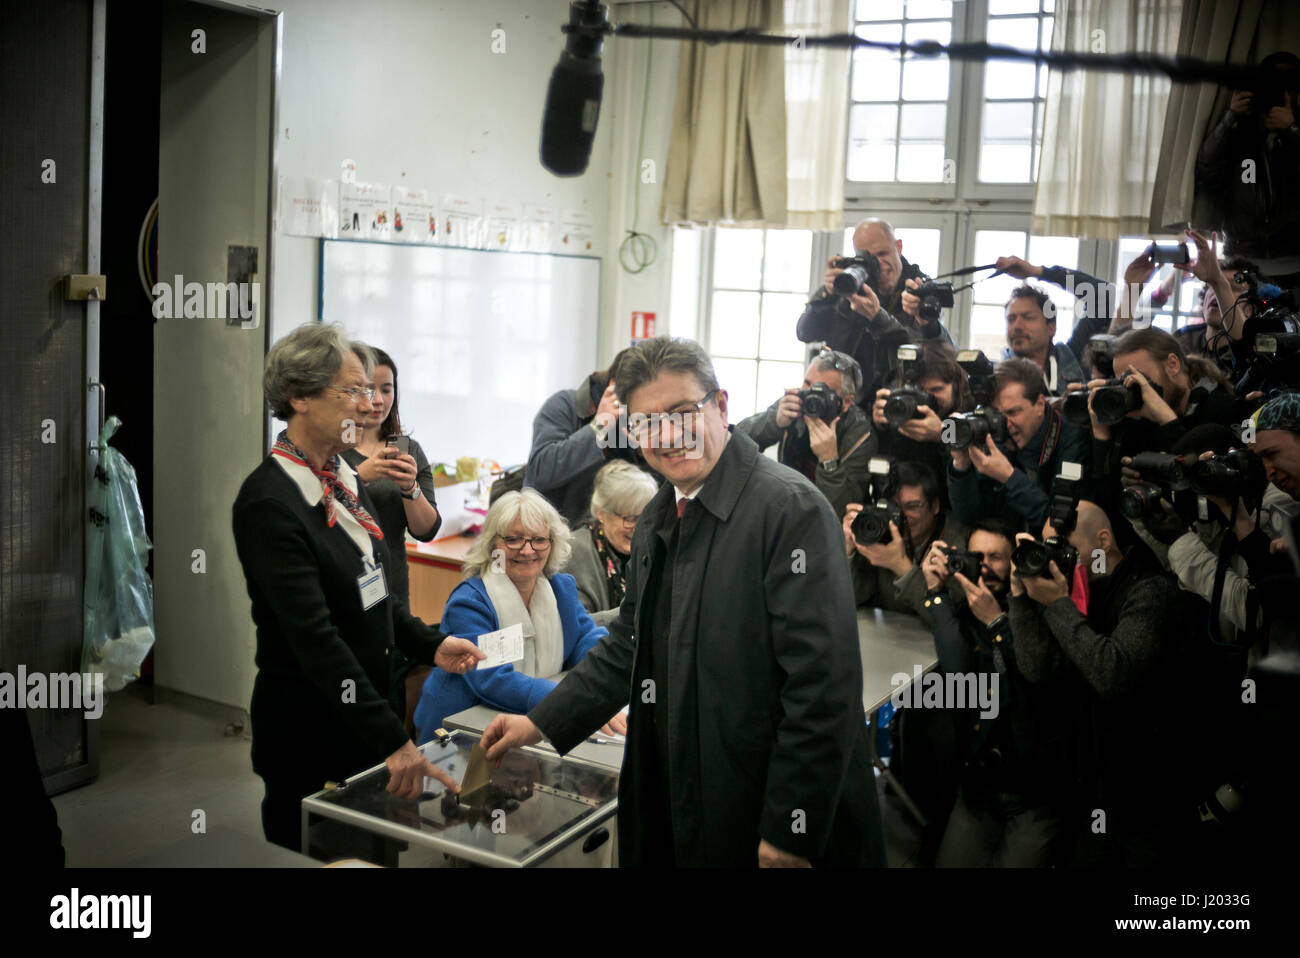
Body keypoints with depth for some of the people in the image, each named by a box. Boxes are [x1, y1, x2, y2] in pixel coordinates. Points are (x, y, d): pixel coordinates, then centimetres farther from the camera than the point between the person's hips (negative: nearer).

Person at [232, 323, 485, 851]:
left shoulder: (343, 476, 6)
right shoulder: (269, 501, -21)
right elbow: (314, 636, -26)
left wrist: (432, 645, 1)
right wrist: (392, 739, -29)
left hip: (362, 709, 8)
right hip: (307, 725, -8)